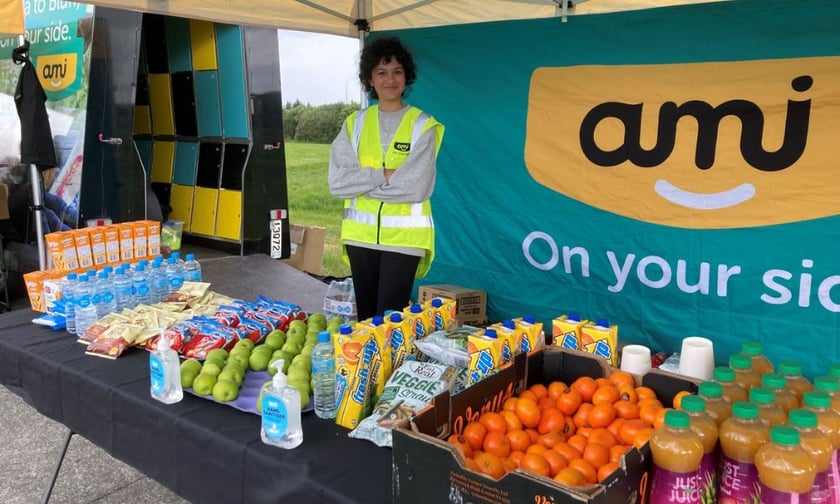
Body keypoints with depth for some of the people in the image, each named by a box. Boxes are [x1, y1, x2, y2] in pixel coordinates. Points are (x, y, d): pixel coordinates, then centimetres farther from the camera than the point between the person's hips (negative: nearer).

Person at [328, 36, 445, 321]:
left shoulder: (422, 126, -3)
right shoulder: (355, 123, 6)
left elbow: (415, 187, -14)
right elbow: (337, 182, -4)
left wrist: (361, 183, -8)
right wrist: (385, 175, -14)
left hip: (404, 236, -3)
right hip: (361, 234, 4)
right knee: (365, 317, 13)